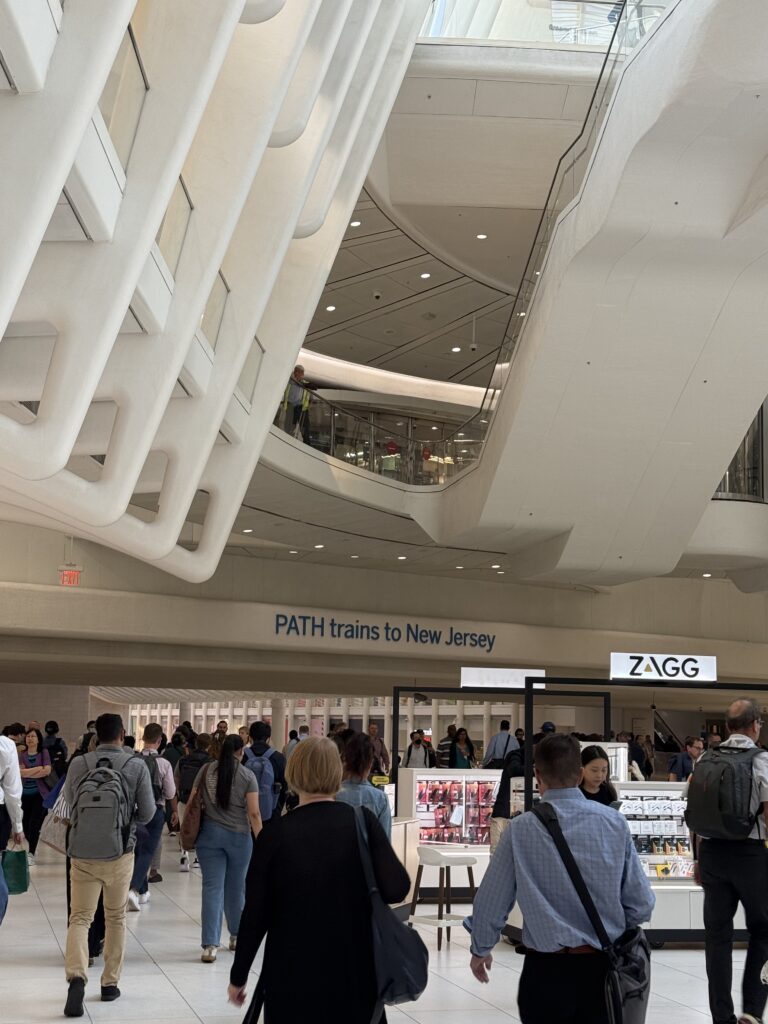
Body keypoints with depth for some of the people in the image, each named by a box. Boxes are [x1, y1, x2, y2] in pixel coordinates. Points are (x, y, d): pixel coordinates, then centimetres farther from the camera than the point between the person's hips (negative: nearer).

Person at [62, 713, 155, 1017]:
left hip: (83, 852, 0)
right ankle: (110, 983, 21)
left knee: (80, 918, 2)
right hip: (120, 853, 0)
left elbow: (69, 802, 10)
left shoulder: (78, 764, -4)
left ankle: (77, 976, -21)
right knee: (116, 918, 16)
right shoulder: (137, 766, -7)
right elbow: (148, 812, -3)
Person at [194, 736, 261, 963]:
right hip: (239, 837, -1)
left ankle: (210, 945, -8)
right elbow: (253, 813, -7)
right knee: (236, 888, 15)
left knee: (212, 888, -1)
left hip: (209, 835, 1)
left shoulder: (206, 771, 2)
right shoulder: (247, 776, -4)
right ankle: (236, 935, 31)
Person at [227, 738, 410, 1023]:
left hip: (292, 975, -1)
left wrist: (238, 976, 7)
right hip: (353, 970, 1)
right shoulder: (362, 821, -8)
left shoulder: (275, 836, -9)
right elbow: (397, 888, -14)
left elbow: (255, 914, -5)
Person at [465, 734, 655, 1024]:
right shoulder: (614, 822, -6)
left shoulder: (521, 829, -9)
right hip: (601, 967, 2)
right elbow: (641, 905, -4)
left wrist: (480, 950, 16)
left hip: (546, 969, -1)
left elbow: (491, 900, -2)